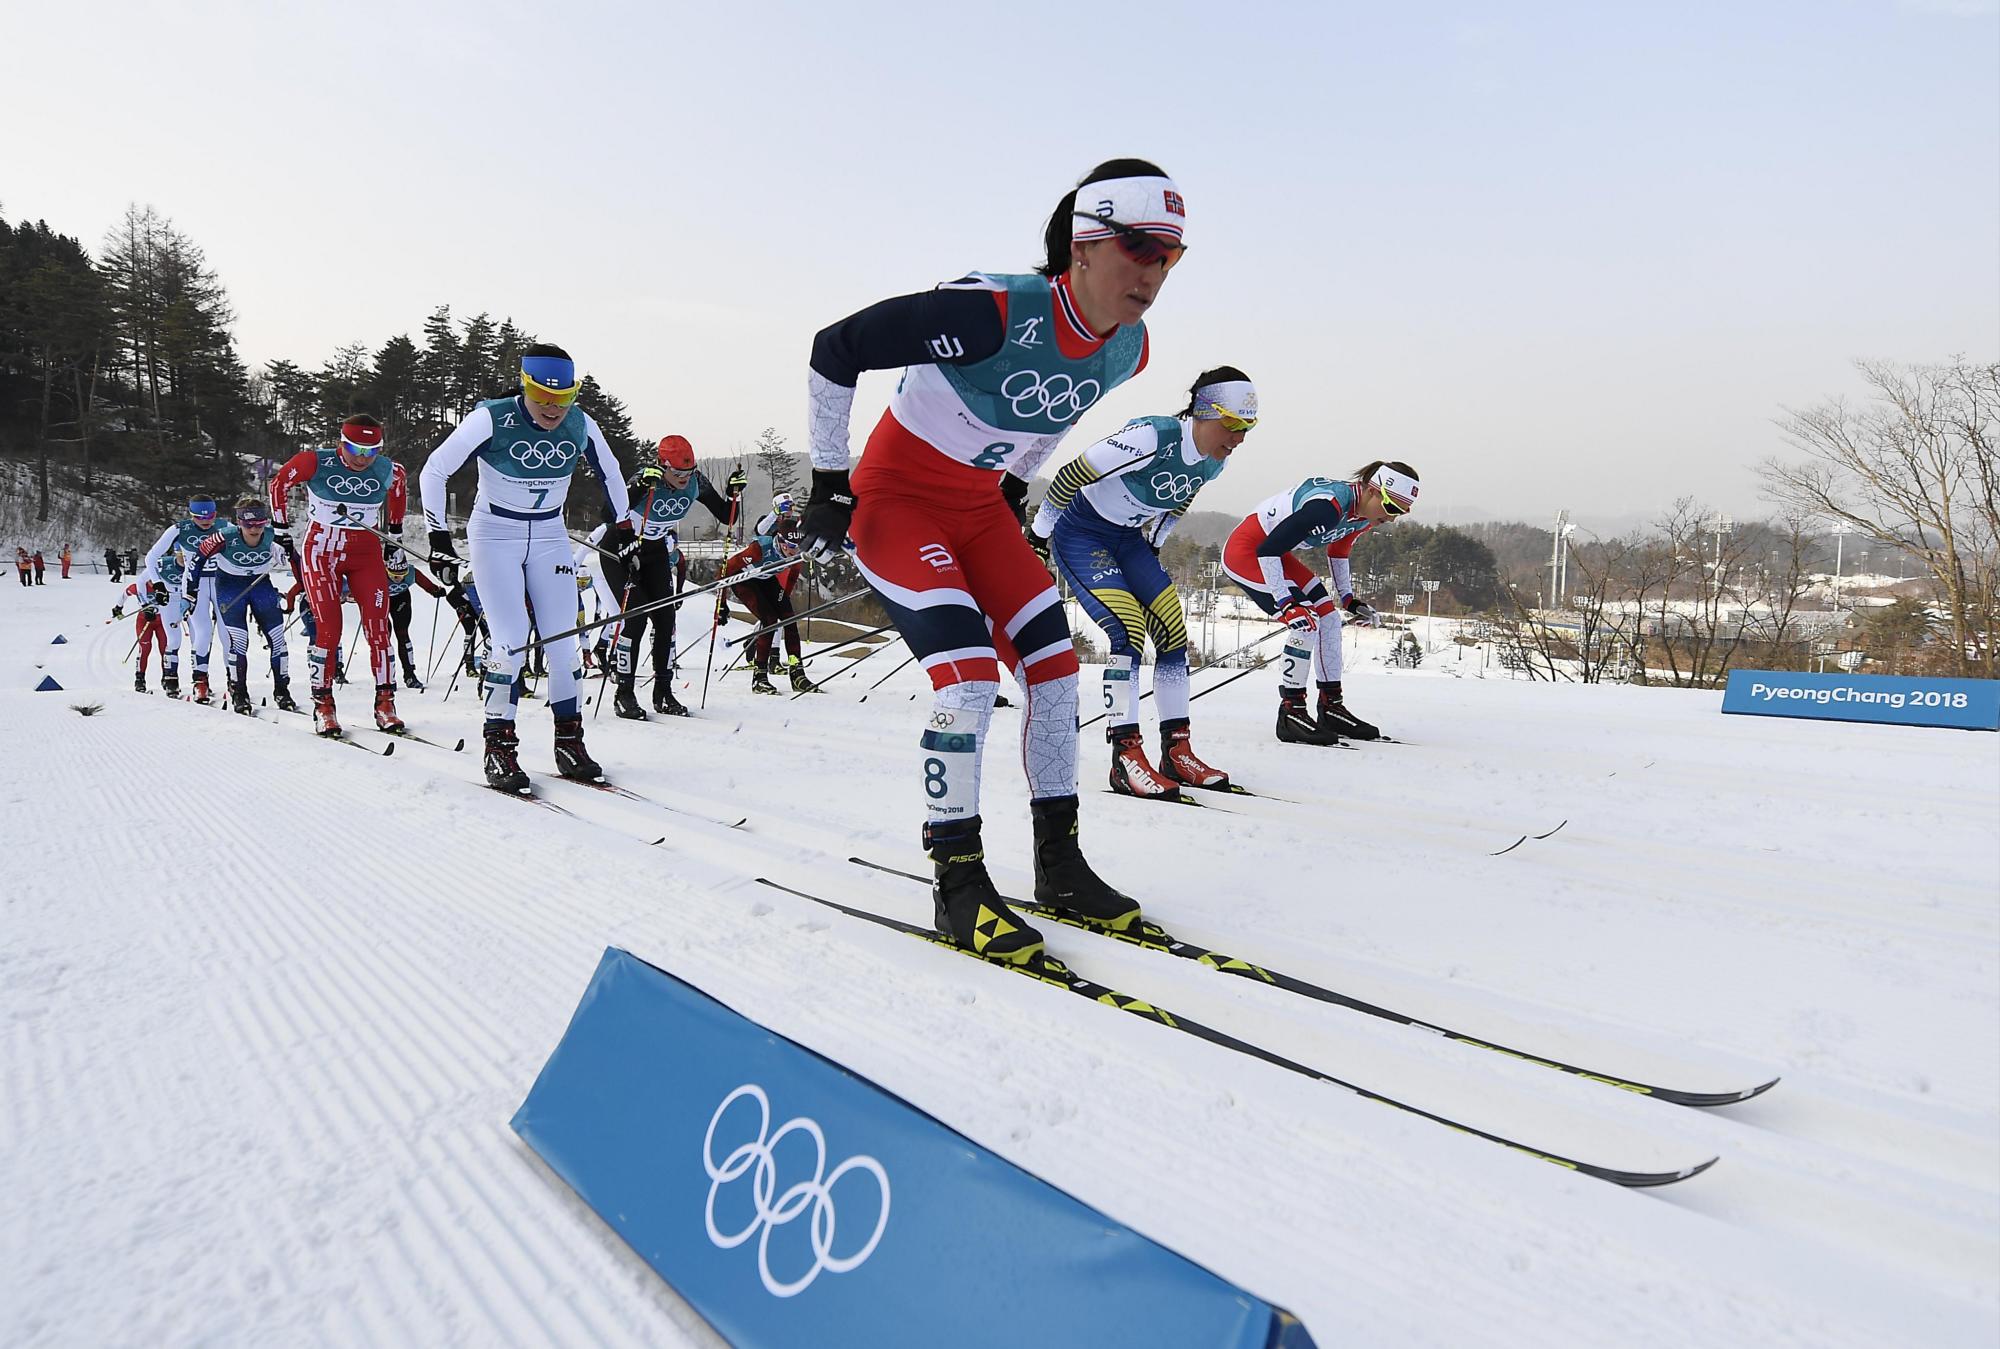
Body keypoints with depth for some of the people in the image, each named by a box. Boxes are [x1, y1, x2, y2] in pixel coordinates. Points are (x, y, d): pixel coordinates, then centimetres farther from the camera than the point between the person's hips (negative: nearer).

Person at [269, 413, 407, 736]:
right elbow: (279, 483, 6)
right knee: (328, 629, -8)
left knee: (378, 629, -6)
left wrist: (394, 534, 23)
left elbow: (399, 491, 20)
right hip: (321, 553, -2)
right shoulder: (315, 462, -11)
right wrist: (280, 527, 8)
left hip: (366, 554, 2)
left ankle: (385, 702, 1)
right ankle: (323, 705, 3)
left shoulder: (389, 471, -4)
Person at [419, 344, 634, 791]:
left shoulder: (580, 424, -8)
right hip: (494, 535, -4)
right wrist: (440, 539, -13)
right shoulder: (492, 419, -19)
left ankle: (569, 743, 11)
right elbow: (434, 472, -11)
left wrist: (622, 526, 15)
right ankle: (499, 749, -2)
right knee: (512, 642, -15)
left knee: (565, 642, -2)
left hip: (549, 537, 4)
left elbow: (609, 471, 13)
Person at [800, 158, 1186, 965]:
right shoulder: (991, 312, -29)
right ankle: (957, 884, -6)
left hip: (981, 507, 7)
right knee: (969, 673, -20)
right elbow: (833, 352, -21)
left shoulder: (1126, 351, -6)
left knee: (1053, 663, -2)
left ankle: (1059, 866, 11)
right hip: (896, 499, -7)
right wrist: (828, 484, -15)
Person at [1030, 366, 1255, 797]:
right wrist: (1039, 538, -16)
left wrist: (1153, 545, 19)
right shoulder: (1152, 437, -30)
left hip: (1129, 539, 8)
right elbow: (1070, 476, -24)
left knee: (1174, 632, 0)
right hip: (1081, 532, -8)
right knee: (1127, 633, -21)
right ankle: (1126, 759, -16)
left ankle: (1177, 752, 7)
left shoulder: (1214, 461, -6)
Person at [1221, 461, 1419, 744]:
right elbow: (1267, 551, -31)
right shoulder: (1327, 507, -33)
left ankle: (1331, 707, 15)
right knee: (1306, 622, -19)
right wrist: (1286, 603, -31)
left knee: (1328, 617, 6)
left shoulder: (1364, 515, -3)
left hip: (1276, 553, 10)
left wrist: (1348, 599, 13)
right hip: (1246, 551, -10)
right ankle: (1290, 714, -11)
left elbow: (1338, 551, 17)